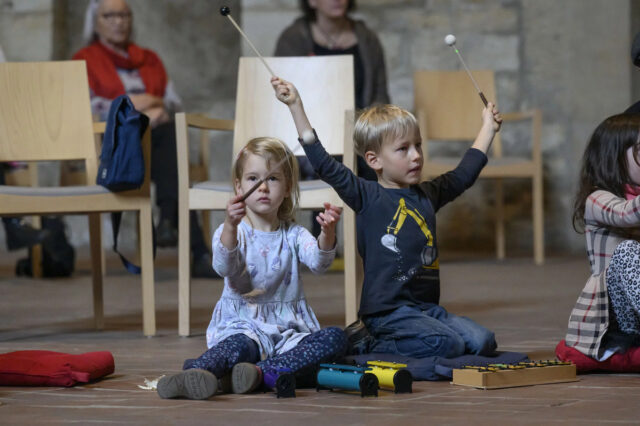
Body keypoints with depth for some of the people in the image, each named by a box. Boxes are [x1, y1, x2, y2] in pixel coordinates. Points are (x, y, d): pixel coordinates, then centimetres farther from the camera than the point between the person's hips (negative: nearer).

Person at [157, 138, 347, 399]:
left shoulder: (293, 235, 11)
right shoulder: (229, 232, 2)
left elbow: (318, 262, -11)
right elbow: (224, 267, -20)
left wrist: (327, 234, -34)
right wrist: (231, 226, -40)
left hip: (288, 330, 4)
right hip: (243, 326, -3)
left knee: (335, 338, -24)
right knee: (238, 346, -37)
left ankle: (262, 372, -41)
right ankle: (192, 376, -66)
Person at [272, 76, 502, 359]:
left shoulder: (427, 195, 15)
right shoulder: (368, 197, -3)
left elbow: (464, 174, 32)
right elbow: (324, 165, -11)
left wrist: (488, 127, 41)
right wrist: (296, 107, -15)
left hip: (428, 307, 7)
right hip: (387, 311, -7)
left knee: (482, 341, -9)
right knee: (447, 344, -27)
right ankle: (374, 345, -6)